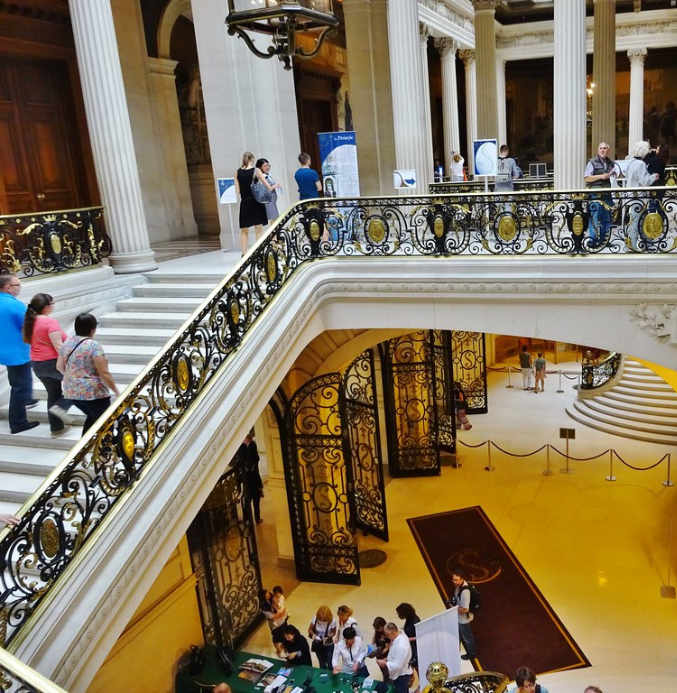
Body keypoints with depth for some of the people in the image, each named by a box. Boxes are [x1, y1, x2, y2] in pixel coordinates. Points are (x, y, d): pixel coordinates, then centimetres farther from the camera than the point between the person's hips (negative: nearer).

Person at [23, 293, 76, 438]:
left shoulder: (30, 321, 6)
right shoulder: (50, 322, -19)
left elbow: (27, 340, 17)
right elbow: (58, 347, -23)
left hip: (37, 364, 8)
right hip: (53, 362, -8)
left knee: (53, 394, 18)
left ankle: (56, 428, 22)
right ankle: (61, 407, -5)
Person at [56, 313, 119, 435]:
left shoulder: (67, 342, 6)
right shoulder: (93, 345, -16)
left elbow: (59, 367, 15)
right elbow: (104, 373, -18)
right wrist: (117, 392, -9)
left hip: (71, 392, 8)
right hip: (93, 393, -8)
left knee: (92, 418, 25)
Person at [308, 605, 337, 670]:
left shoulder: (332, 621, -25)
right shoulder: (315, 618, -21)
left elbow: (333, 632, -9)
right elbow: (310, 629, -8)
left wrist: (328, 637, -27)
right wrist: (313, 634, -29)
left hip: (328, 645, -1)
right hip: (318, 645, 1)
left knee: (330, 664, 9)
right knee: (322, 664, 15)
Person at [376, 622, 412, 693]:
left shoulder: (401, 646, -36)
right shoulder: (399, 635, -9)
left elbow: (397, 665, -29)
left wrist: (385, 663, -19)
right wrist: (387, 659, -3)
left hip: (401, 674, -9)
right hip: (399, 673, 9)